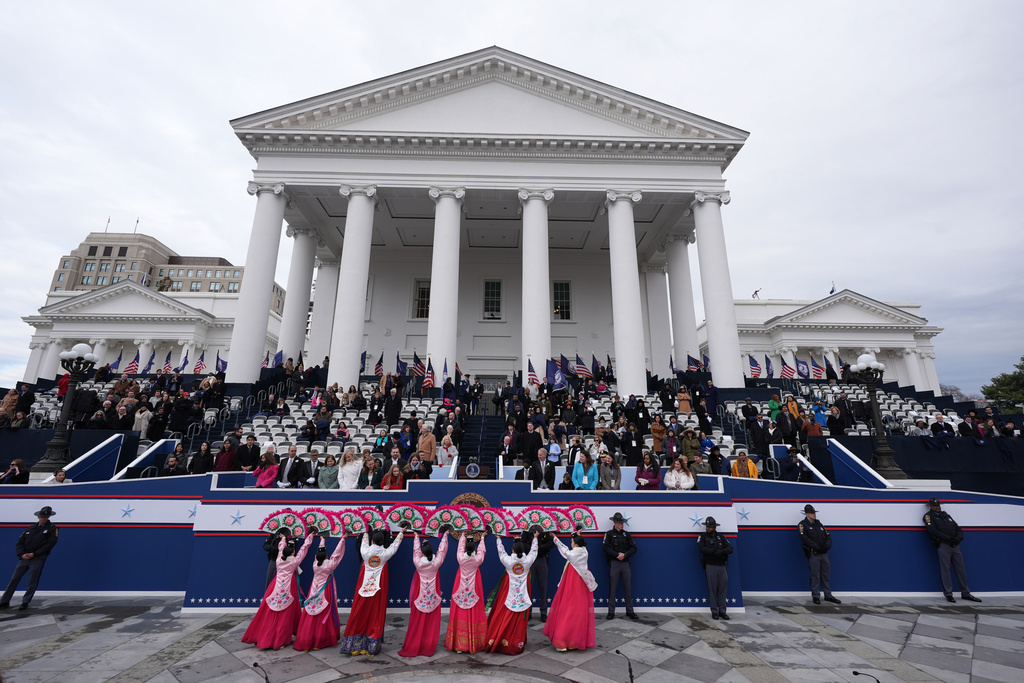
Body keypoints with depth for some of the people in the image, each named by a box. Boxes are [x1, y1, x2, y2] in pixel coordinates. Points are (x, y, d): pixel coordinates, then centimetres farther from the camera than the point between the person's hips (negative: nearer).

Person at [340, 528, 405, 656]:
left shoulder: (365, 551, -9)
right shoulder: (385, 553, -10)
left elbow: (364, 543, 15)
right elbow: (395, 544, 9)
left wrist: (366, 533, 35)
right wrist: (401, 532, 27)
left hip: (364, 588, 1)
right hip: (378, 590, -1)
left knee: (359, 615, 10)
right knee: (376, 616, 7)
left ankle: (354, 645, 18)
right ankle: (372, 647, 12)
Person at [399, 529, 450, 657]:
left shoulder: (418, 562, -13)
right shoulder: (436, 563, -12)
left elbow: (416, 550, 4)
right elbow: (442, 550, 1)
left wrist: (416, 536, 18)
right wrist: (445, 535, 14)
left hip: (419, 598, 0)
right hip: (433, 598, 0)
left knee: (417, 623, 9)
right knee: (431, 623, 8)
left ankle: (413, 647, 18)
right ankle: (429, 649, 14)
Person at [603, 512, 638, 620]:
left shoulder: (626, 534, 10)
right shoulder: (609, 534, 1)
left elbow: (634, 548, 4)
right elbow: (606, 548, -7)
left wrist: (624, 555, -11)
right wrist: (617, 555, -16)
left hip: (625, 563, 3)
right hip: (614, 563, -3)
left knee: (628, 587, 6)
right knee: (612, 587, 1)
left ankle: (630, 611, 17)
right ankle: (611, 612, 10)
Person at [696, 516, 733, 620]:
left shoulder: (721, 537, 10)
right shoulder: (702, 537, 2)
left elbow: (730, 548, -2)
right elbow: (701, 548, -14)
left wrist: (721, 551, -21)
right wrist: (714, 552, -21)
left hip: (722, 566, 3)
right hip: (710, 566, -3)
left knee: (722, 589, 4)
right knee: (712, 589, 0)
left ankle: (722, 611, 14)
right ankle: (714, 611, 9)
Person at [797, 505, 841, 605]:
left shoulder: (819, 524, 15)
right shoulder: (802, 525, -7)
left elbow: (828, 536, 13)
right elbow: (804, 538, -16)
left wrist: (827, 546, -6)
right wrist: (817, 547, -19)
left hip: (824, 553, 6)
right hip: (813, 554, -6)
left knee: (826, 575, 12)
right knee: (815, 576, -1)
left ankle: (828, 595, 24)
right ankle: (815, 596, 10)